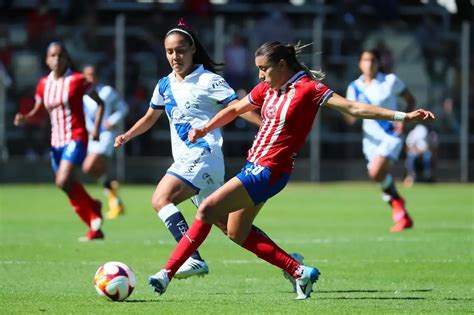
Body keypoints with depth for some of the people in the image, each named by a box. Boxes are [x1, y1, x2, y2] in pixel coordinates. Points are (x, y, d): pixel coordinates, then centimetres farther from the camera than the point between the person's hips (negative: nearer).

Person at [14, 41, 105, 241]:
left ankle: (92, 205, 0)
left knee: (63, 181, -25)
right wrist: (24, 118, -5)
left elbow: (99, 103, 2)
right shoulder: (44, 84, 8)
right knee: (72, 192, 7)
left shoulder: (77, 80, -6)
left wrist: (96, 128, -9)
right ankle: (95, 229, 18)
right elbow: (36, 111, 17)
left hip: (75, 138, -6)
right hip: (56, 142, 6)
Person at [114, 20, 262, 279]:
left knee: (161, 199, -24)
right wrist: (126, 136, 18)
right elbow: (150, 117, 31)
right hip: (185, 159, 8)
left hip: (203, 154, -8)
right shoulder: (165, 85, 16)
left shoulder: (208, 81, -4)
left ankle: (193, 259, -32)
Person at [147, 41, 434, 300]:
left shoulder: (308, 88, -12)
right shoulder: (267, 89, 9)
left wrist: (402, 116, -22)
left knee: (207, 209, -14)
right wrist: (205, 129, 15)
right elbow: (234, 110, 26)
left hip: (268, 172, -9)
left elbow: (353, 108, -15)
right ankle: (299, 271, 15)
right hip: (254, 166, 9)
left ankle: (168, 273, -8)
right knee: (237, 232, 10)